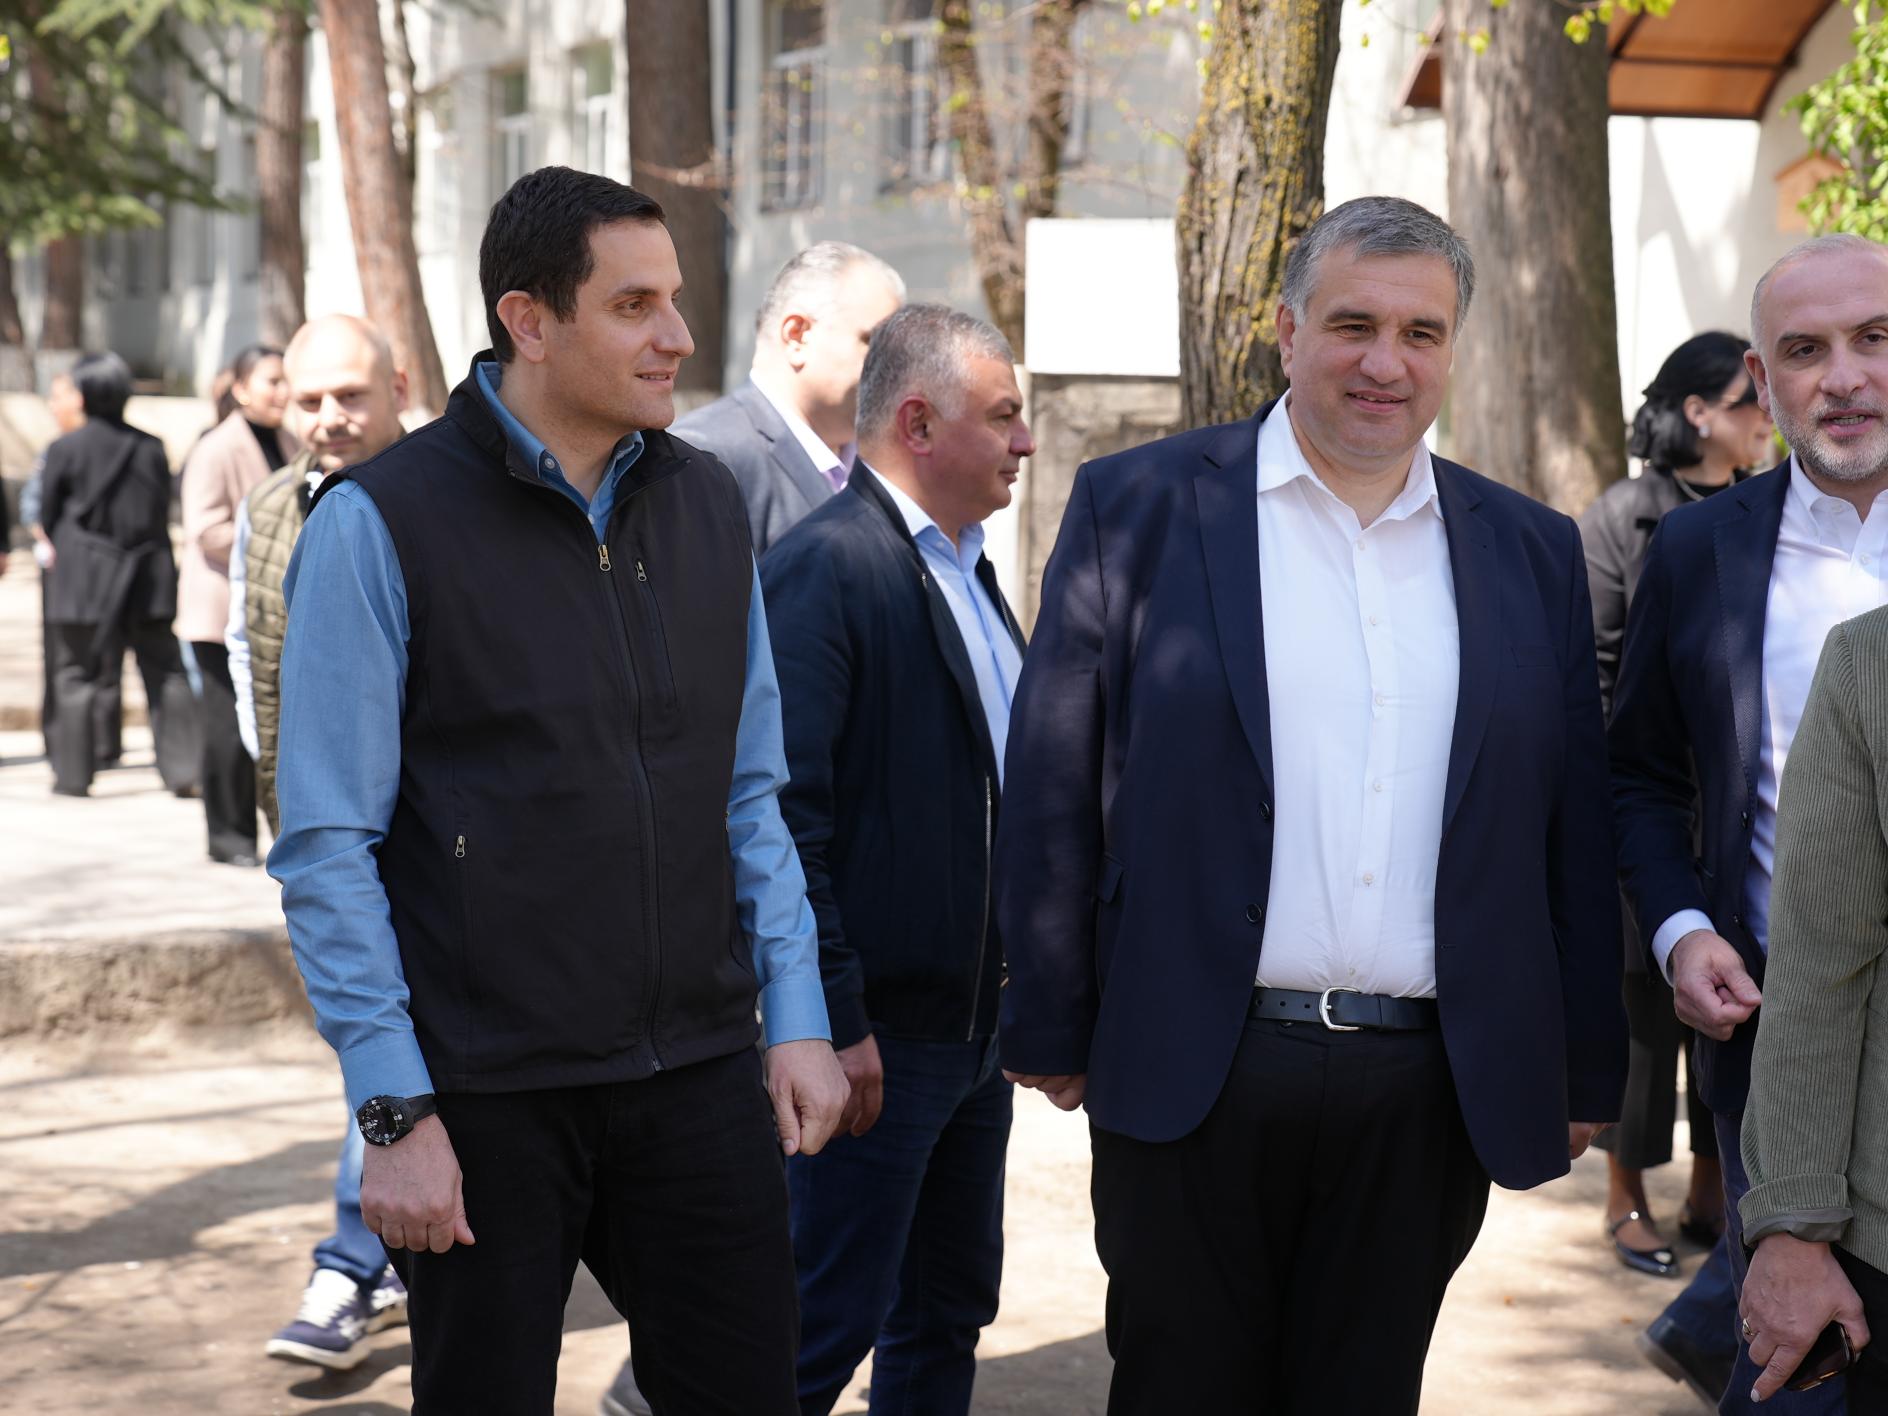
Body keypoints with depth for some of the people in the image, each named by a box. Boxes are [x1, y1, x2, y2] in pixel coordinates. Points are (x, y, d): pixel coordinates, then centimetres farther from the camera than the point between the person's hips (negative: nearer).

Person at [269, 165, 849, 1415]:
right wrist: (394, 1112, -13)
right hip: (486, 1097, -4)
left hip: (699, 1076, 4)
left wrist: (796, 1016, 6)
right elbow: (329, 846, -9)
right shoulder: (382, 524, -8)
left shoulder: (707, 504, 8)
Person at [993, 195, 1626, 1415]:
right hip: (1192, 1073, -2)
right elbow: (1054, 790, -1)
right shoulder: (1137, 508, 0)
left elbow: (1575, 825, 11)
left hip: (1431, 1091, 2)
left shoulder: (1532, 553, 9)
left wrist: (1585, 1074, 10)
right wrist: (1052, 1035, -2)